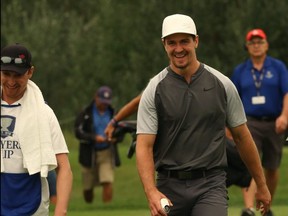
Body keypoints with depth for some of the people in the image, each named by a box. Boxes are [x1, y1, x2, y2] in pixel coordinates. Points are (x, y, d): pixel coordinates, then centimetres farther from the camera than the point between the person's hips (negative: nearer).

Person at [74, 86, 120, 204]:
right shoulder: (85, 114, -5)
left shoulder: (113, 113, 5)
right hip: (89, 155, -1)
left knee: (108, 183, -16)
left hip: (107, 153, 1)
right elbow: (78, 132, -12)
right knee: (88, 187, 7)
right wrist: (94, 138, -26)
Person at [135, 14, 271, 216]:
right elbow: (144, 146, -7)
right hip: (169, 187, 1)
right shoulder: (154, 90, 0)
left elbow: (242, 137, 13)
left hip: (210, 185, -1)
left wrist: (261, 185, 17)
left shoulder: (222, 85, 4)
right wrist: (151, 192, -23)